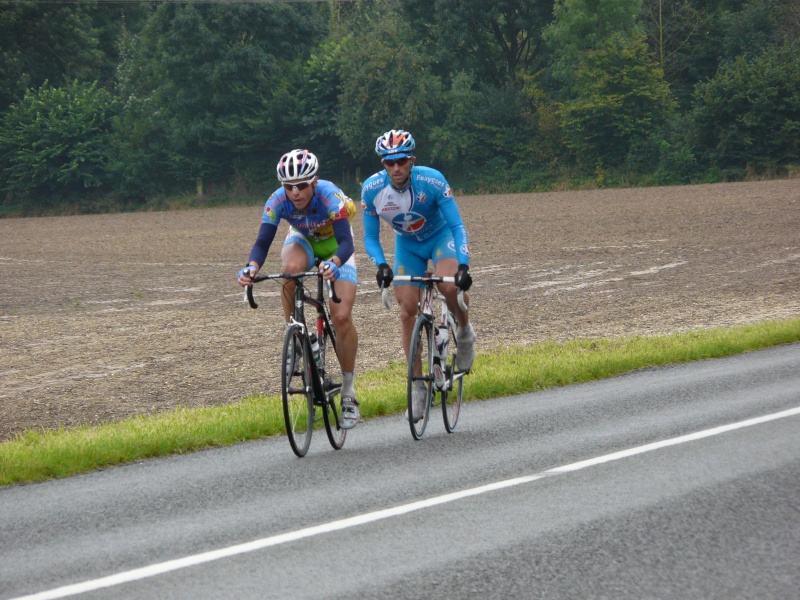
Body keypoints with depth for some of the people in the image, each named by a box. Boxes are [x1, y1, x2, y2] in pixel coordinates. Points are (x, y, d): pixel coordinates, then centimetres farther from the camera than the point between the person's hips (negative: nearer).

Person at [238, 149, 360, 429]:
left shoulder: (329, 196, -37)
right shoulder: (277, 201, -29)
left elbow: (346, 241, -45)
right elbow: (263, 241, -33)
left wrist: (334, 263, -66)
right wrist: (252, 267, -54)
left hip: (335, 245, -2)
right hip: (302, 240, 2)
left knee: (342, 316, -16)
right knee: (291, 268, -37)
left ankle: (348, 393, -1)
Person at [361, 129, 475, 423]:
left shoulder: (432, 181, -31)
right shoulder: (372, 189, -23)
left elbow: (458, 226, -27)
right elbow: (370, 237, -14)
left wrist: (464, 265, -40)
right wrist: (381, 265, -33)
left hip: (441, 236, -3)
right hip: (407, 245, 3)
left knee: (451, 286, -33)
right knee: (407, 312, -5)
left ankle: (465, 331, -2)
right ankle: (417, 385, 6)